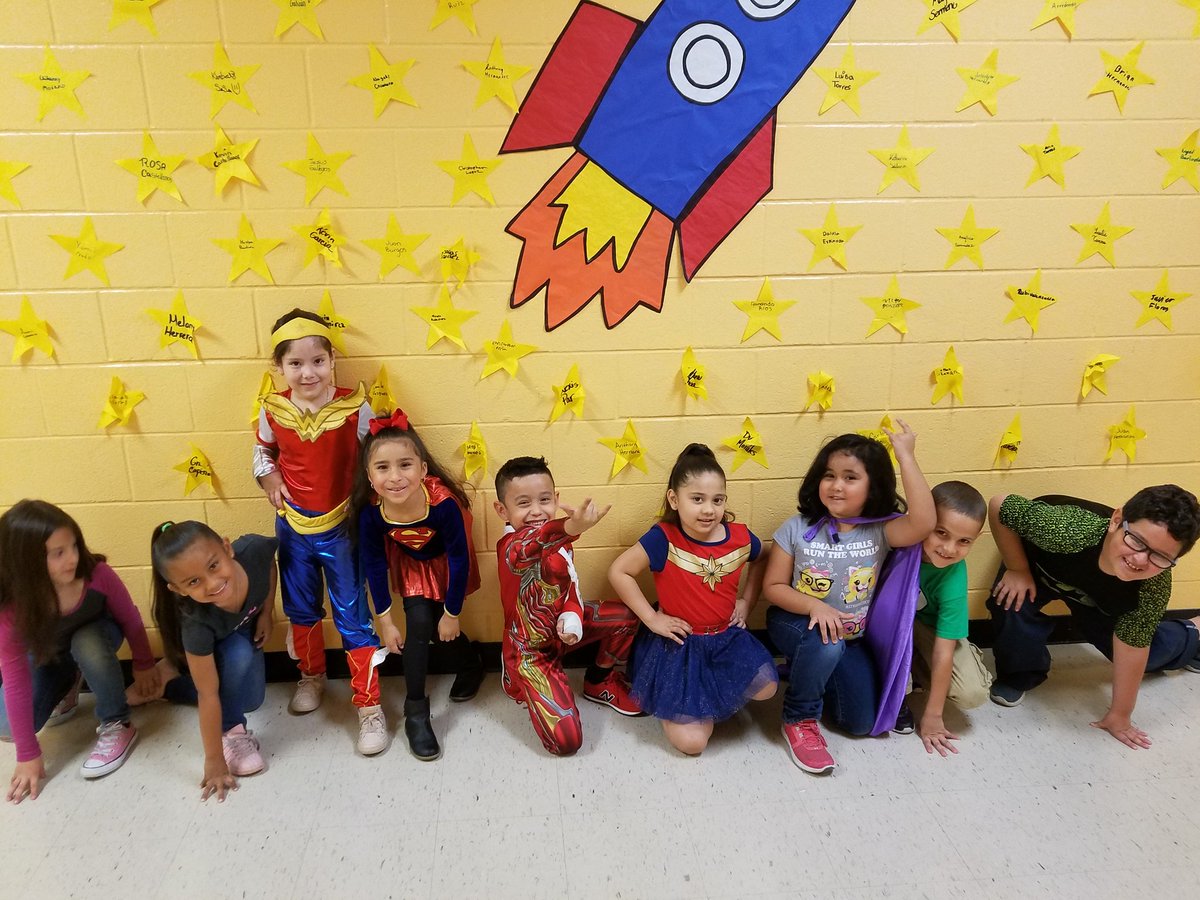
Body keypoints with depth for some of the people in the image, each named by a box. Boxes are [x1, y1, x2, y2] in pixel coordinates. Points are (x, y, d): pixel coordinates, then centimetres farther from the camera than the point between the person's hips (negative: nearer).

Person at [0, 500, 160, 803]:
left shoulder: (97, 575, -34)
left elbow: (131, 620, -14)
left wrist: (143, 664, 0)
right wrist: (28, 755, -27)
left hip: (95, 637, -1)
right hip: (45, 656, 1)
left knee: (87, 644, -36)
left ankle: (117, 726, -15)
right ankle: (66, 685, 15)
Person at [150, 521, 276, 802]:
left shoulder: (253, 549, -42)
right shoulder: (197, 623, -45)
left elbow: (270, 562, -13)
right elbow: (208, 695, -34)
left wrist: (266, 613, -14)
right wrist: (214, 761, -27)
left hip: (248, 625, 4)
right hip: (210, 644, -4)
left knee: (250, 700, -2)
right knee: (238, 654, -34)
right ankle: (231, 731, -10)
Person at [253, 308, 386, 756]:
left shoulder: (354, 407, -17)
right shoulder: (273, 410, -8)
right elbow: (263, 451, 11)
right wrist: (270, 479, -7)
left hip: (341, 527, -3)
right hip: (293, 527, 4)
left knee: (354, 619, 2)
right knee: (301, 611, 22)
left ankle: (369, 706, 14)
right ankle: (312, 676, 47)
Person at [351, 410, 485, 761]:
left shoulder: (442, 502, -40)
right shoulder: (369, 511, -32)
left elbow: (459, 559, -25)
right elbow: (374, 564, -15)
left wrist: (452, 614, -15)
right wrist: (385, 621, -10)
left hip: (446, 563, -1)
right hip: (411, 563, 2)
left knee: (441, 624, -4)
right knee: (419, 625, -8)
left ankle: (469, 663, 31)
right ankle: (416, 713, 9)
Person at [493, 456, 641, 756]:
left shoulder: (560, 540, -4)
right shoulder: (509, 546, -30)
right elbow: (530, 547, -56)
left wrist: (571, 617, -17)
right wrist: (571, 528, -78)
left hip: (557, 627, 7)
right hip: (529, 651, -7)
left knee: (626, 616, 0)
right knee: (566, 741, -15)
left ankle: (600, 682, 24)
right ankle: (523, 687, 14)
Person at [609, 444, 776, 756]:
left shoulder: (740, 537, -7)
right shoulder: (664, 539, -21)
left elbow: (760, 561, 17)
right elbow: (619, 572, -16)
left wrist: (746, 601, 7)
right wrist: (651, 618, -14)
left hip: (726, 638, 4)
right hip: (678, 644, -4)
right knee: (692, 741, -11)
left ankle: (711, 692, 11)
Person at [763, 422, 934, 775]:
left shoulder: (880, 529, -15)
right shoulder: (798, 528, -15)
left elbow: (923, 523, -38)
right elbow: (773, 586, -10)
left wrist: (906, 457, -37)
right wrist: (813, 605, -30)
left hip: (851, 637, 3)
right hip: (796, 623, -3)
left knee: (862, 723, 2)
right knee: (827, 645, -38)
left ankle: (806, 671, 28)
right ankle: (799, 720, -10)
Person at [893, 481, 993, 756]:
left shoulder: (953, 579, -31)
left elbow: (944, 651, -25)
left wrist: (932, 716, -19)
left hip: (932, 625, -1)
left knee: (972, 694, -20)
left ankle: (916, 662, 10)